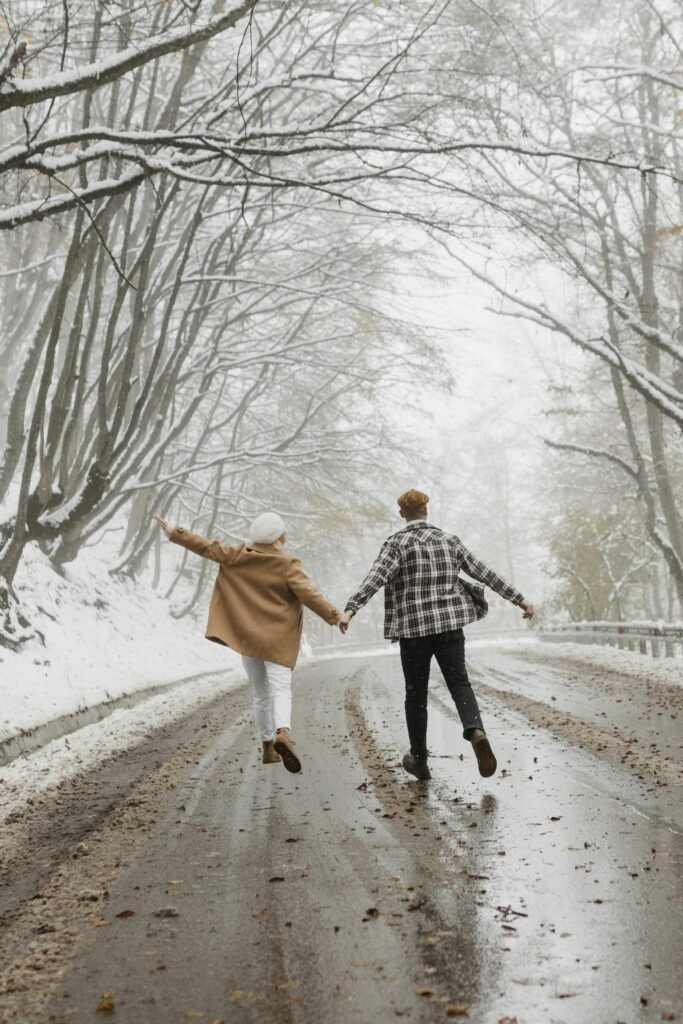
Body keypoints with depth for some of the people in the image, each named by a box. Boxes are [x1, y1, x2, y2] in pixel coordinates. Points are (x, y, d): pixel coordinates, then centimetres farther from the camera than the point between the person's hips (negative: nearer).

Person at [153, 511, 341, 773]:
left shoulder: (238, 557, 3)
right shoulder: (287, 565, -8)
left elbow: (207, 547, 8)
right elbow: (308, 594, -17)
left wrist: (174, 533, 17)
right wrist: (334, 615, -14)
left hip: (247, 638, 4)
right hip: (277, 640, -4)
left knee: (261, 694, 15)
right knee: (281, 689, -12)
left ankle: (268, 748, 19)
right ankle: (283, 733, -38)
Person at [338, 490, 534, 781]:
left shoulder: (396, 543, -1)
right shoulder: (449, 540, 9)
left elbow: (375, 577, -19)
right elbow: (486, 574, 10)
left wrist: (350, 609, -29)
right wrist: (520, 599, 16)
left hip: (414, 626, -2)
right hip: (450, 623, 2)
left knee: (416, 694, 10)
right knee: (459, 683, 4)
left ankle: (419, 759, 19)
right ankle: (476, 732, -25)